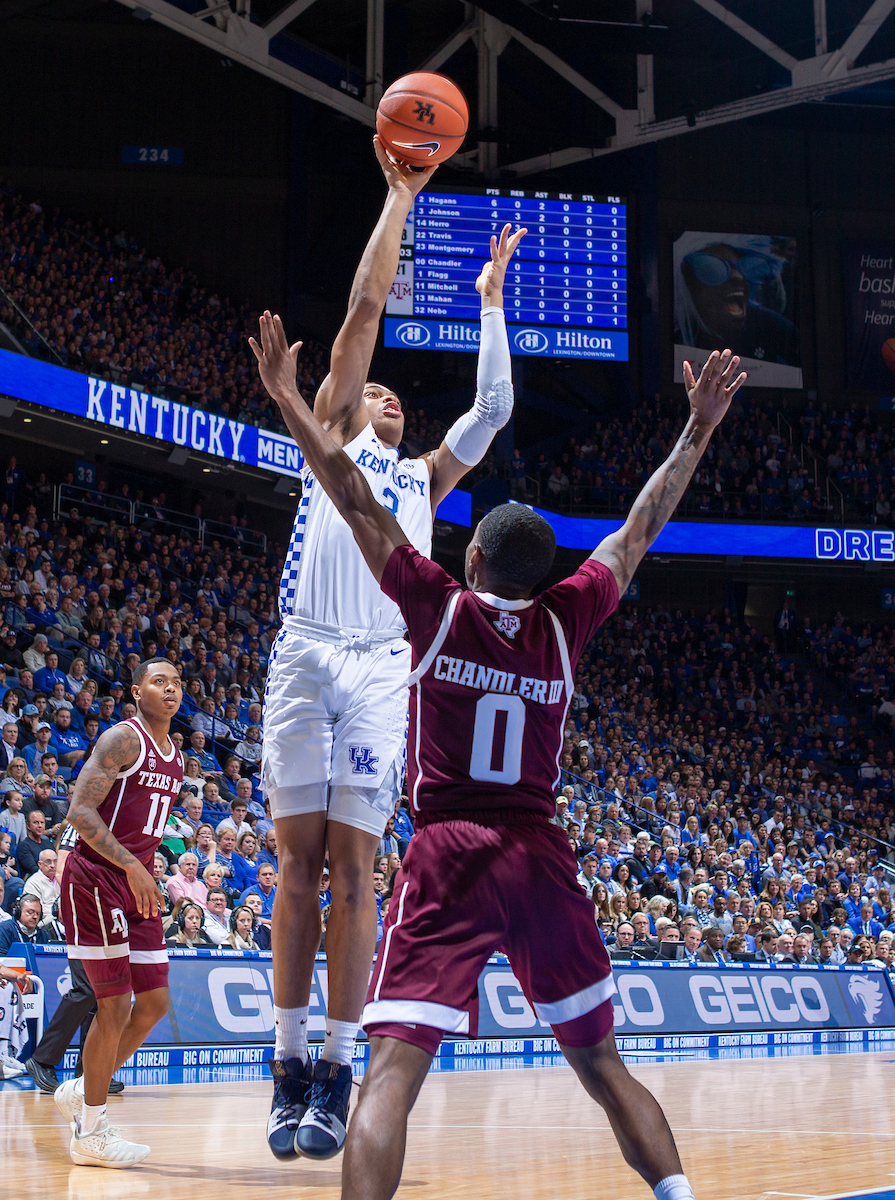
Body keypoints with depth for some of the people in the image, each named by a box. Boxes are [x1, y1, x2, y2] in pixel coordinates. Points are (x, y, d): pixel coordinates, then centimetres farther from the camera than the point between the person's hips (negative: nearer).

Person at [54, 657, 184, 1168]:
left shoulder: (176, 759, 15)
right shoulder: (124, 739, -11)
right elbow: (80, 810, -19)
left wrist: (148, 875, 14)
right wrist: (131, 865, -27)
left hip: (138, 882, 9)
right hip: (96, 880, -8)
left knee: (155, 1003, 8)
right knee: (116, 1006, -8)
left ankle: (83, 1090, 24)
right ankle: (91, 1133, 3)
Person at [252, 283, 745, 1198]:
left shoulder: (440, 608, 0)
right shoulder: (565, 623, 6)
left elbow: (356, 502, 2)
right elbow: (639, 530, 17)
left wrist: (288, 399, 7)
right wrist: (697, 431, 25)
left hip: (447, 857, -3)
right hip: (543, 860, 3)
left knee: (392, 1070, -11)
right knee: (600, 1061, 15)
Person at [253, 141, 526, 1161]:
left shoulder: (424, 477, 27)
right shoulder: (331, 439, 17)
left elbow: (493, 406, 19)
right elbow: (365, 307, 14)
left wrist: (488, 299, 24)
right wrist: (401, 197, 14)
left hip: (382, 665, 2)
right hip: (306, 653, -2)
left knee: (352, 860, -3)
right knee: (299, 855, -3)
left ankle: (335, 1075, -5)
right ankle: (289, 1067, -1)